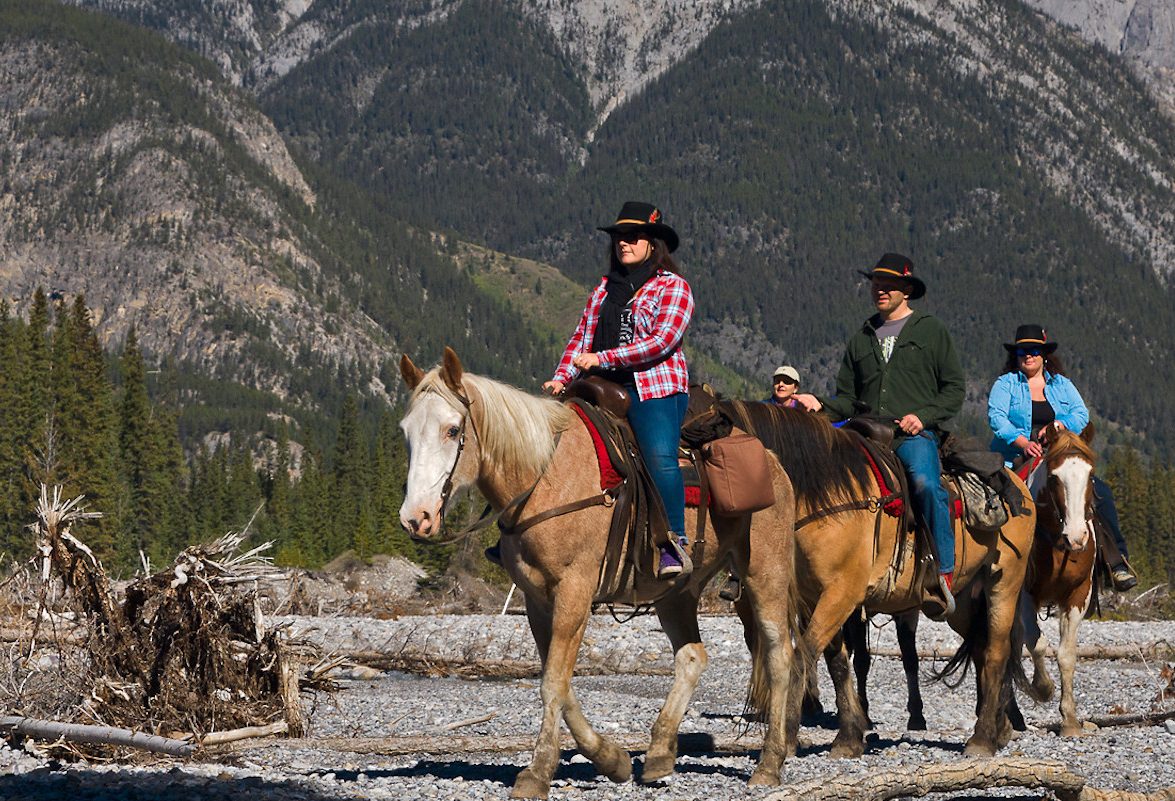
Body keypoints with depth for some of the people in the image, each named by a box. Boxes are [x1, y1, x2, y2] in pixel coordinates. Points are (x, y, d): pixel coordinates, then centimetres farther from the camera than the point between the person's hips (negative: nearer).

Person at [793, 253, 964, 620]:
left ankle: (945, 574, -32)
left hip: (915, 435, -4)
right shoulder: (861, 339, 24)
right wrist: (820, 405, 1)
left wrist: (923, 416, -9)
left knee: (925, 483, -35)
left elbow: (954, 389, 8)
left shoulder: (931, 330, 12)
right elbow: (848, 399, 23)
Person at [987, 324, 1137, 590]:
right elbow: (996, 416, -7)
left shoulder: (1062, 385, 19)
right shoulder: (1005, 384, 9)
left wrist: (1057, 426, -15)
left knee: (1101, 493, -14)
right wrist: (1023, 442, -23)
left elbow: (1082, 415, 6)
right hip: (1017, 458, -3)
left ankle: (1117, 562, -10)